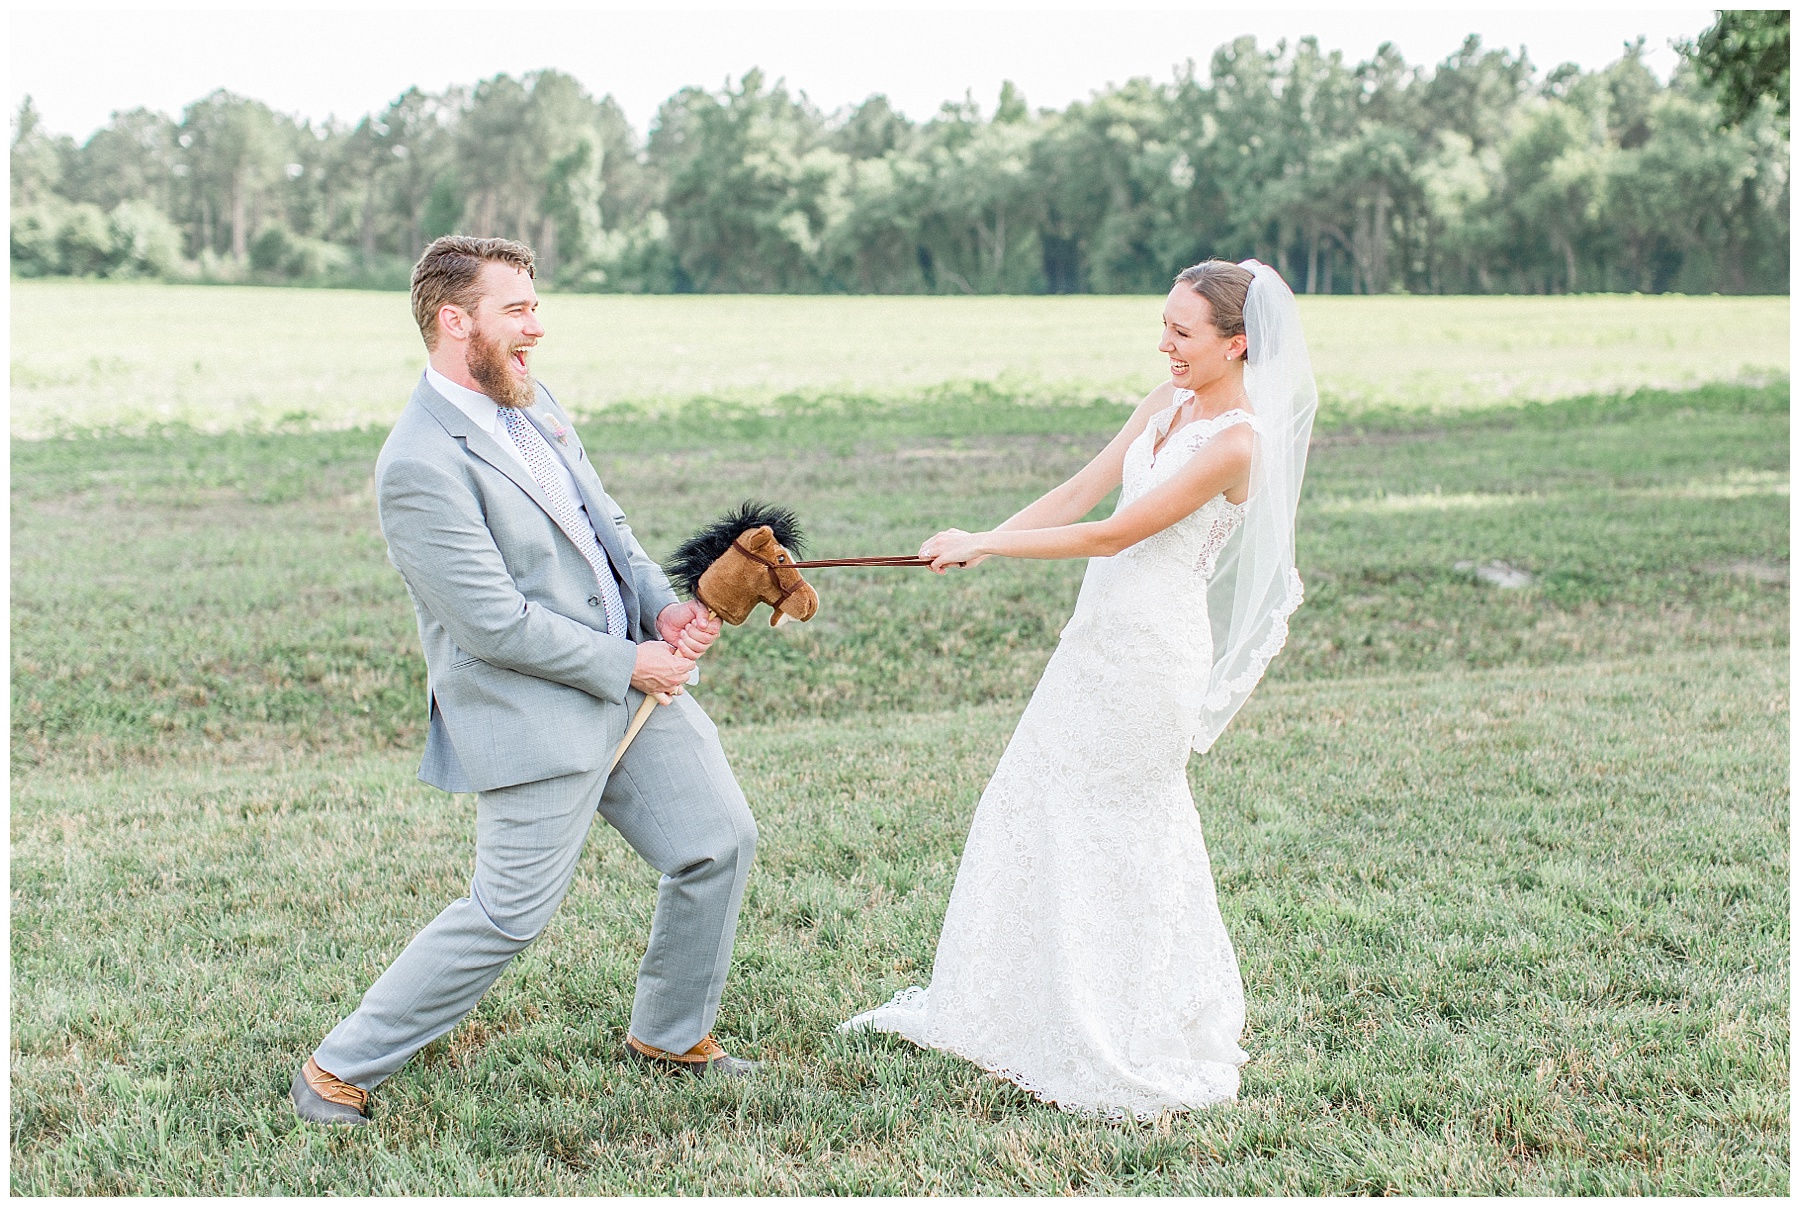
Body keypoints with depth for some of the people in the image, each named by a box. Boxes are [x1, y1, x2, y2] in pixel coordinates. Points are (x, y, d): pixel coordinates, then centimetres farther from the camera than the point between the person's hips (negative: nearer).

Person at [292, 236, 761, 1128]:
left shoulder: (531, 405, 7)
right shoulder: (421, 465, -22)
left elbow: (604, 523, 17)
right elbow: (498, 625, -23)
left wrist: (665, 606, -1)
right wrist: (629, 664, -15)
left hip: (633, 683, 9)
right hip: (534, 713, -9)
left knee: (718, 841, 13)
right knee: (510, 914, -5)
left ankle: (670, 1036, 33)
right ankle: (339, 1069, 12)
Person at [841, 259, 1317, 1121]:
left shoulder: (1236, 443, -19)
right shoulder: (1171, 401, 7)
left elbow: (1113, 535, -19)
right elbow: (1082, 491, 7)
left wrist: (987, 545, -16)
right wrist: (978, 544, -3)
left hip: (1152, 652, -9)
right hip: (1100, 635, 9)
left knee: (1114, 832, 1)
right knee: (1035, 808, 15)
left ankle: (1123, 1047, 17)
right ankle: (1010, 1003, 31)